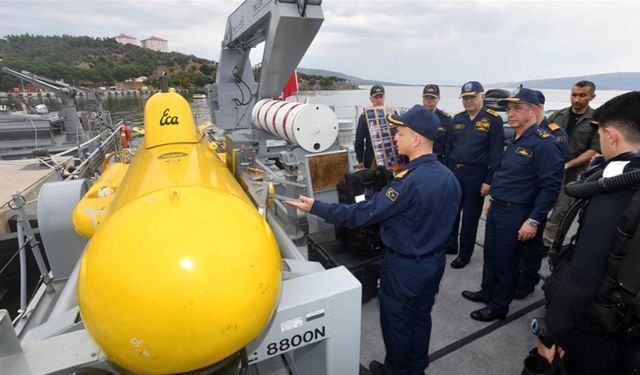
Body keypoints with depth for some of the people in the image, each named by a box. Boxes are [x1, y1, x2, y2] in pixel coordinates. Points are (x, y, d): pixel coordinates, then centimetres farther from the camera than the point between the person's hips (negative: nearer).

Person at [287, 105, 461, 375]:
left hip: (405, 266, -8)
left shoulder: (409, 181, -31)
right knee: (421, 317, 25)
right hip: (435, 260, 8)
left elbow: (361, 214, -29)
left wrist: (315, 207, -22)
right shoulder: (449, 176, -4)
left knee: (397, 322, 16)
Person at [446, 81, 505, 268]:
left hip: (476, 175, -5)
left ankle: (465, 253, 23)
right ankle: (450, 244, 32)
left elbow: (496, 153, -10)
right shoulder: (457, 119, 8)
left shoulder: (493, 120, -7)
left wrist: (489, 180, -13)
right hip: (454, 172, 5)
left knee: (470, 216, 7)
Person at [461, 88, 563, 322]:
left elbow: (551, 186, -20)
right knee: (490, 255, 20)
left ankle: (498, 307, 27)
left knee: (506, 263, 8)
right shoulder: (513, 140, 11)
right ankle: (487, 293, 40)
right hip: (497, 209, 8)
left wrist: (533, 221, -21)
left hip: (516, 215, -8)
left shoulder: (543, 143, -17)